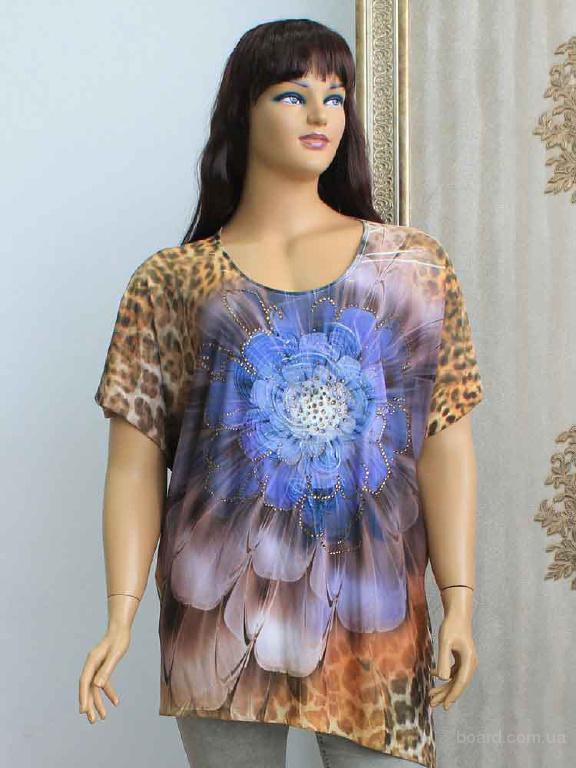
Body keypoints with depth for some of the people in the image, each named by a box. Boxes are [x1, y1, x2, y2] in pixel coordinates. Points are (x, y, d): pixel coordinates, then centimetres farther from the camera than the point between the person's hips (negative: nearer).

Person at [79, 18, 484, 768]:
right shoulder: (169, 282, 3)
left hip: (374, 607, 1)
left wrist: (459, 600, -4)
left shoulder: (415, 264, 6)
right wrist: (122, 615, -9)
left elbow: (445, 439, 2)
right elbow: (137, 460, 0)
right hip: (224, 611, 0)